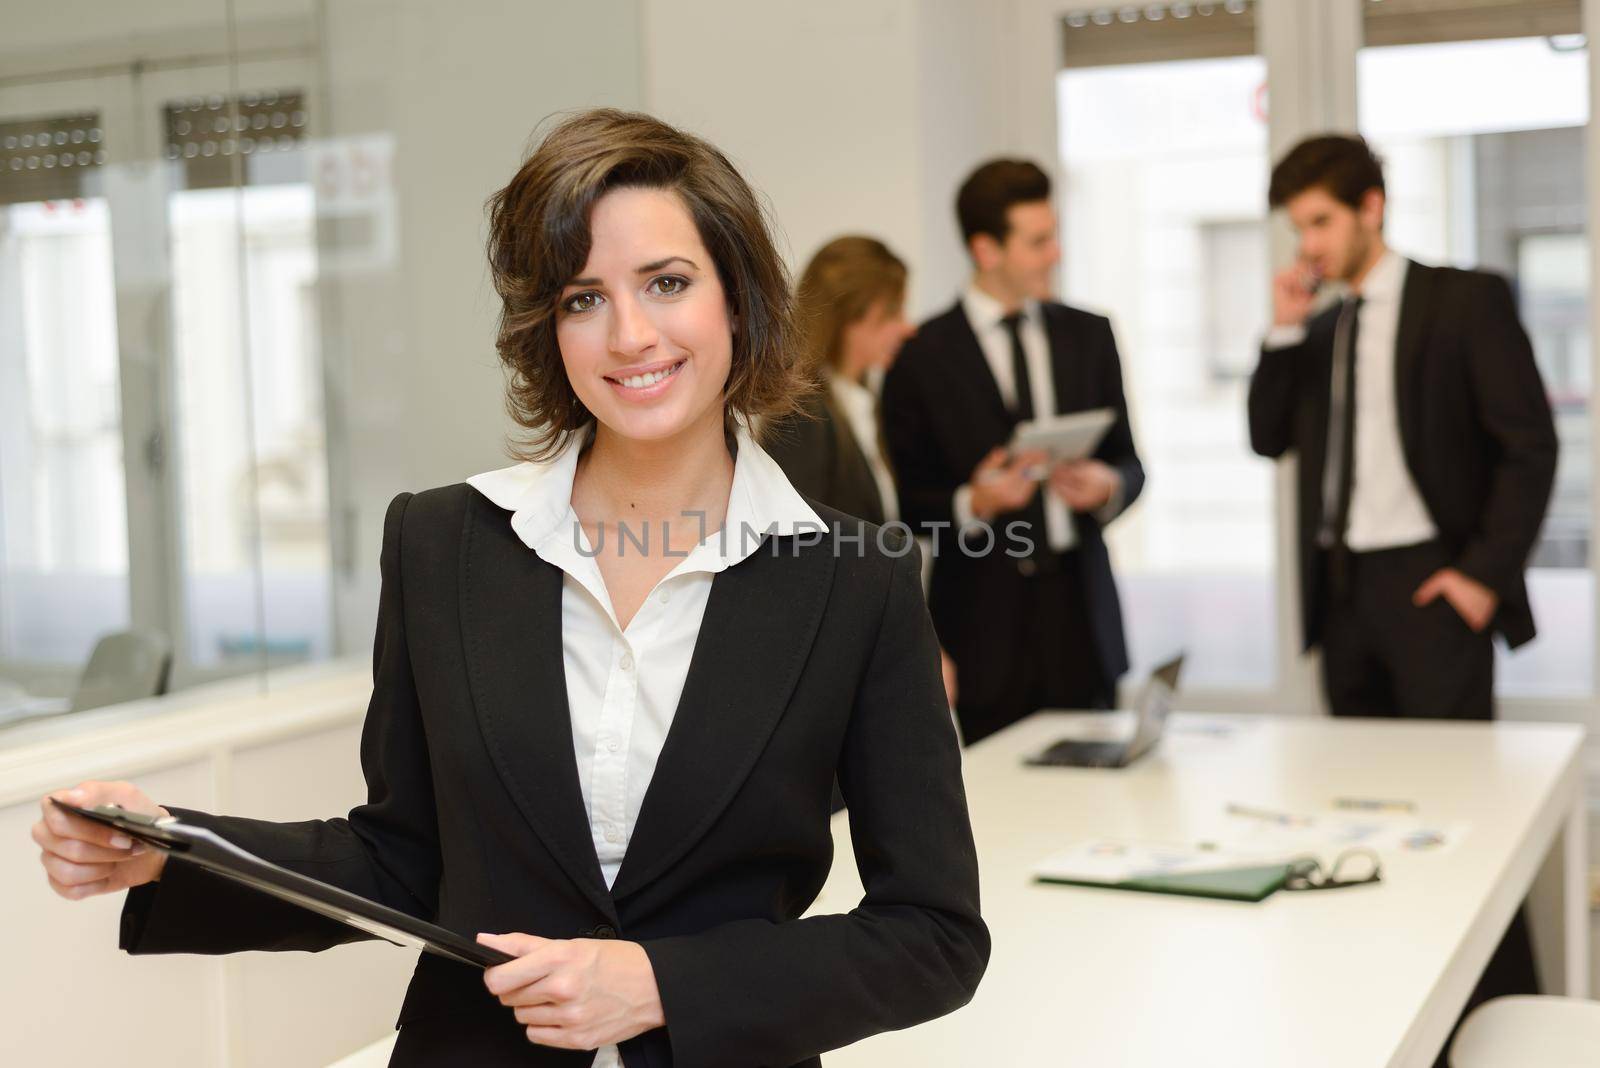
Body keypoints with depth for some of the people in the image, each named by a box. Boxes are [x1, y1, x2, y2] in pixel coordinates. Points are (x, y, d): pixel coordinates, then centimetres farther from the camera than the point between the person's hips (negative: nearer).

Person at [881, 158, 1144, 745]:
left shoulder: (1088, 336, 11)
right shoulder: (922, 357, -1)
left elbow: (1130, 465, 15)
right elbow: (907, 502, 0)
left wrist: (1109, 485, -7)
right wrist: (972, 503, -19)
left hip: (1079, 609, 3)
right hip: (982, 626, -3)